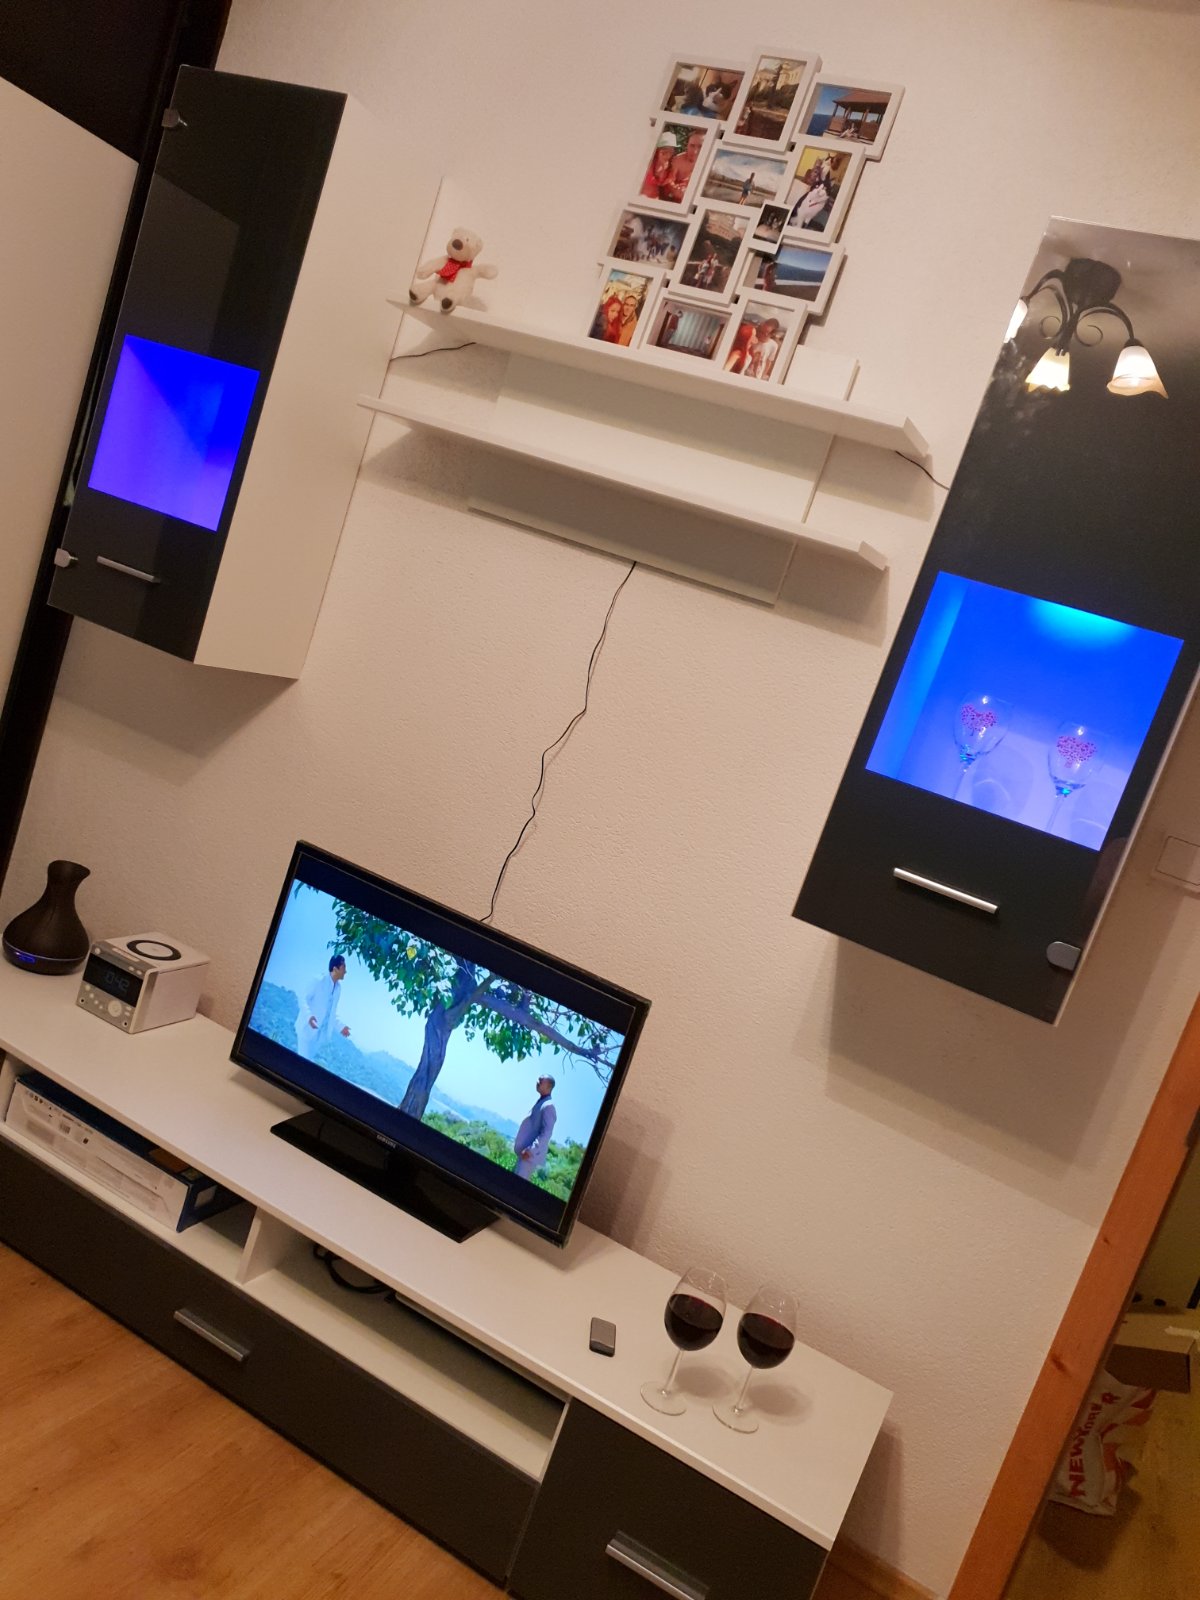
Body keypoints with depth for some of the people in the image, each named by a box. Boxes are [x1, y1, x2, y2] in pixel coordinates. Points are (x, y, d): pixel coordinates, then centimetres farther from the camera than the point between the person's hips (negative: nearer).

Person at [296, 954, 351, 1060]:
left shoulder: (338, 987, 5)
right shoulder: (319, 980, -16)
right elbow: (304, 999, -16)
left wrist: (339, 1027, 11)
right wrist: (309, 1016, -32)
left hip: (320, 1032, 6)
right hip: (307, 1027, -6)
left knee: (310, 1060, 10)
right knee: (304, 1060, -7)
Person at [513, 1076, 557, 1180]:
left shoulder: (548, 1106, -16)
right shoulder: (538, 1102, 14)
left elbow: (546, 1134, -23)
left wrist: (531, 1150, -27)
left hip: (531, 1154, -10)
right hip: (525, 1151, 10)